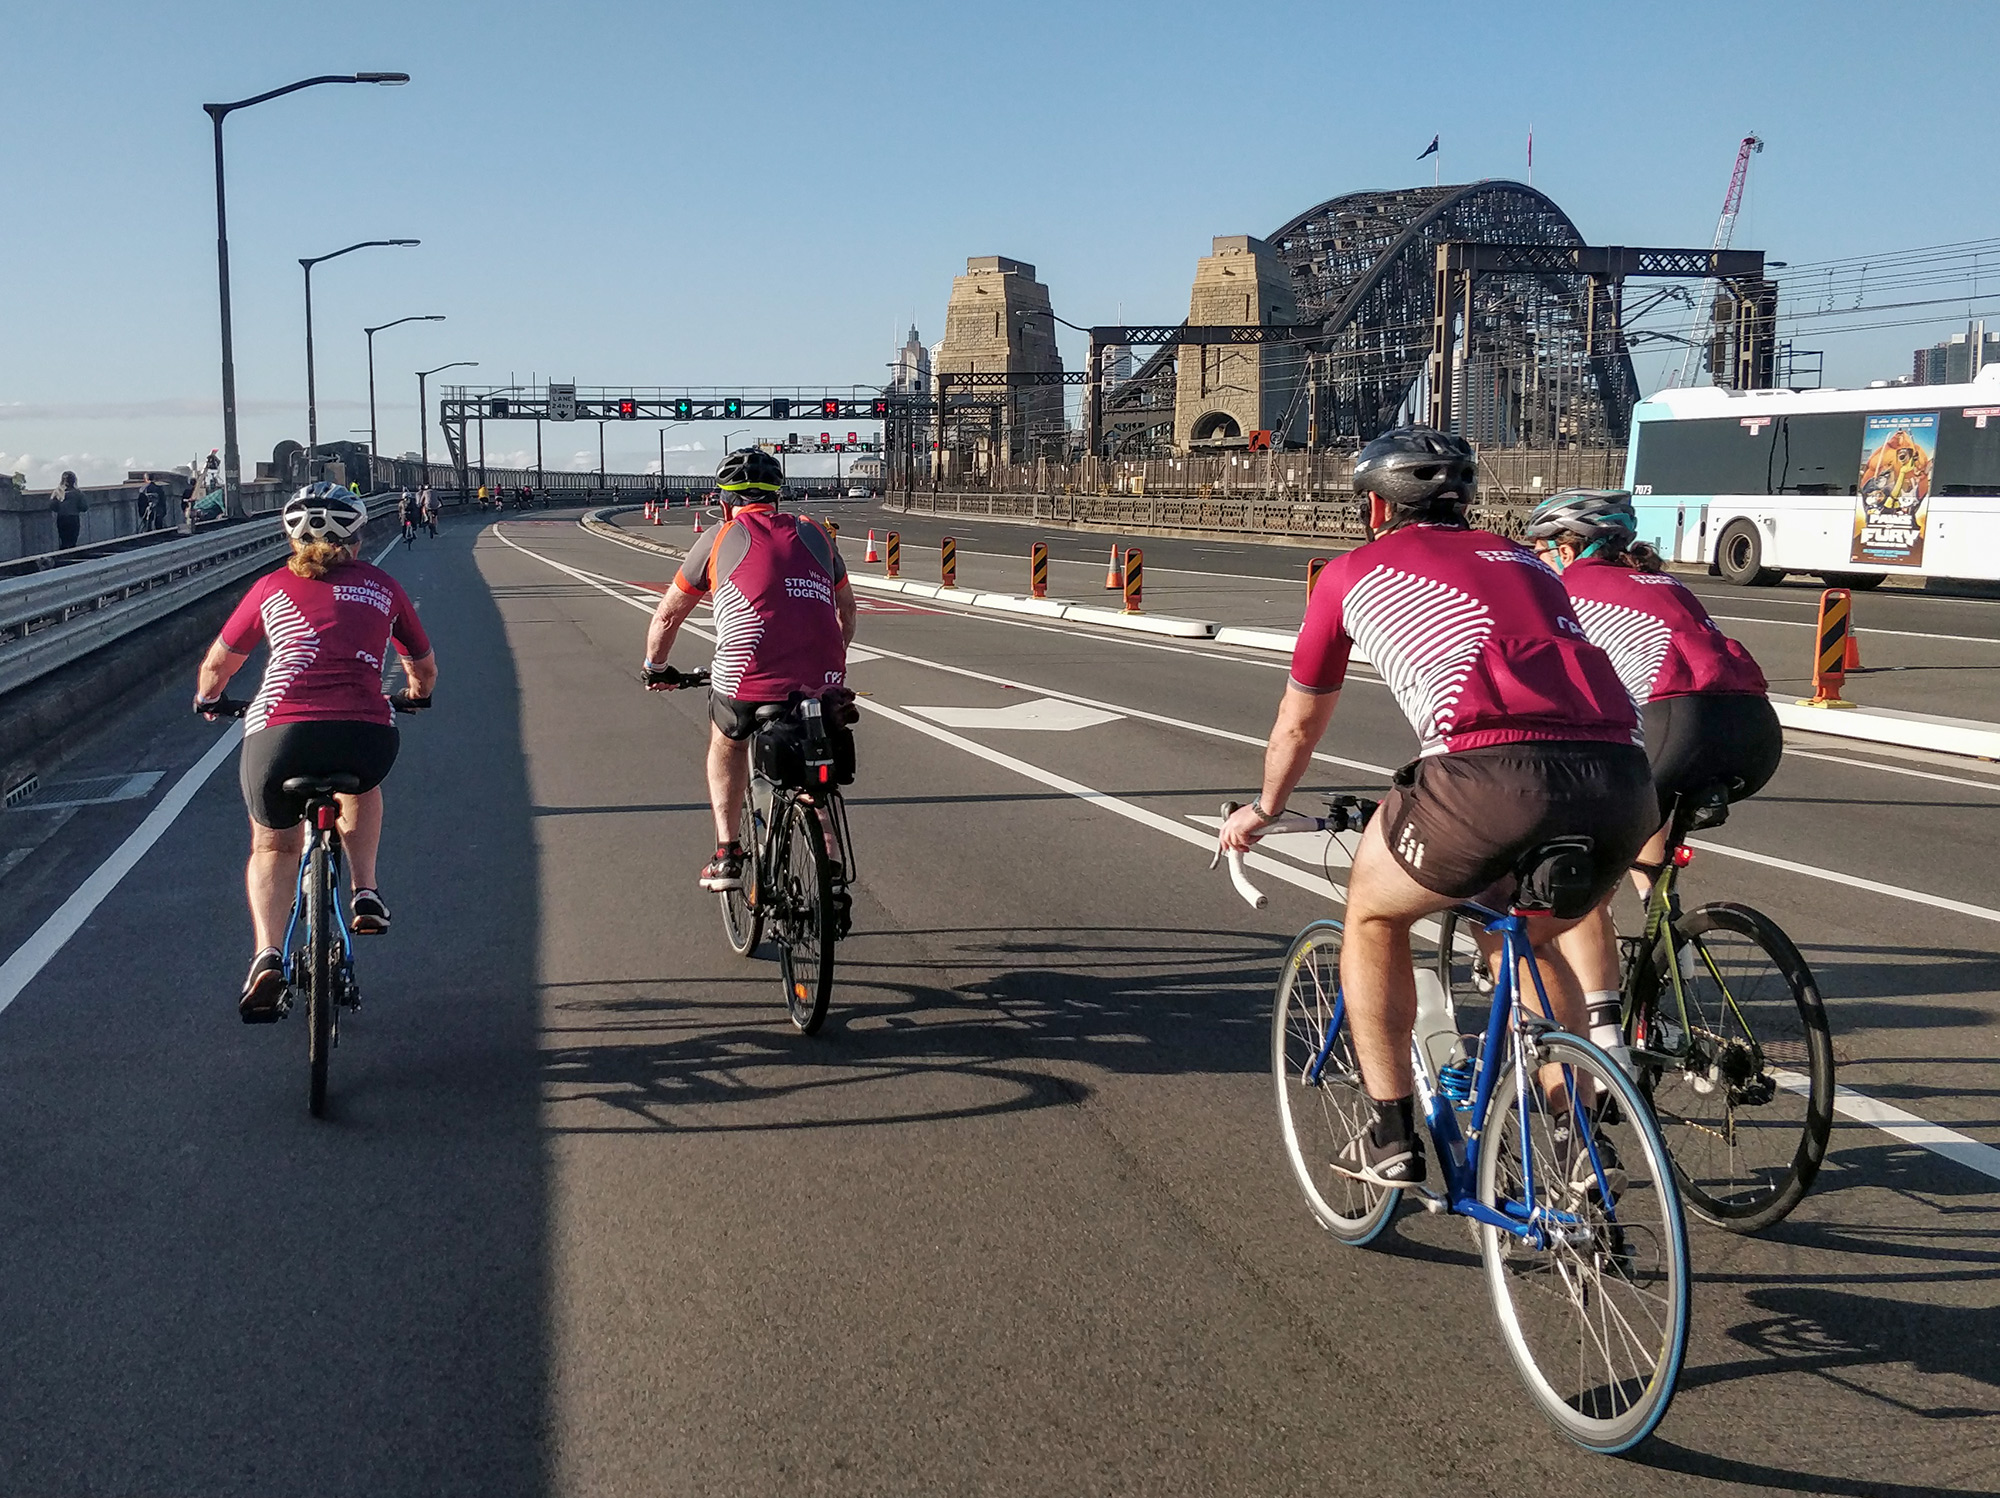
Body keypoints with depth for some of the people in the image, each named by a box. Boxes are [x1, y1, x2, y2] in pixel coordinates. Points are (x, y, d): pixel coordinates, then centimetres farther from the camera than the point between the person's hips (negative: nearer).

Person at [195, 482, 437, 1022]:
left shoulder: (272, 587, 20)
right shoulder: (382, 587, 21)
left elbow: (217, 663, 32)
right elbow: (424, 668, 33)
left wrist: (207, 698, 53)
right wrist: (417, 694, 56)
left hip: (280, 732, 0)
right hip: (368, 733, 0)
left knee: (273, 845, 24)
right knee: (360, 783, 37)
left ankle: (267, 956, 5)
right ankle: (365, 893, 26)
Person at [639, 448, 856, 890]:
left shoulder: (720, 538, 12)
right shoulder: (813, 533, 20)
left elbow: (666, 617, 21)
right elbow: (847, 608, 33)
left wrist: (655, 668, 39)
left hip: (749, 687, -2)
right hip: (823, 686, 2)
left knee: (727, 741, 31)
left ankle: (726, 855, 21)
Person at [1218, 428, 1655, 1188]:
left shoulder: (1354, 572, 23)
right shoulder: (1522, 560, 34)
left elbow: (1297, 727, 34)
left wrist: (1262, 811, 53)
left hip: (1496, 773, -5)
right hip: (1624, 781, 5)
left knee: (1373, 914, 24)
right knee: (1529, 939, 33)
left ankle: (1390, 1135, 23)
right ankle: (1581, 1141, 33)